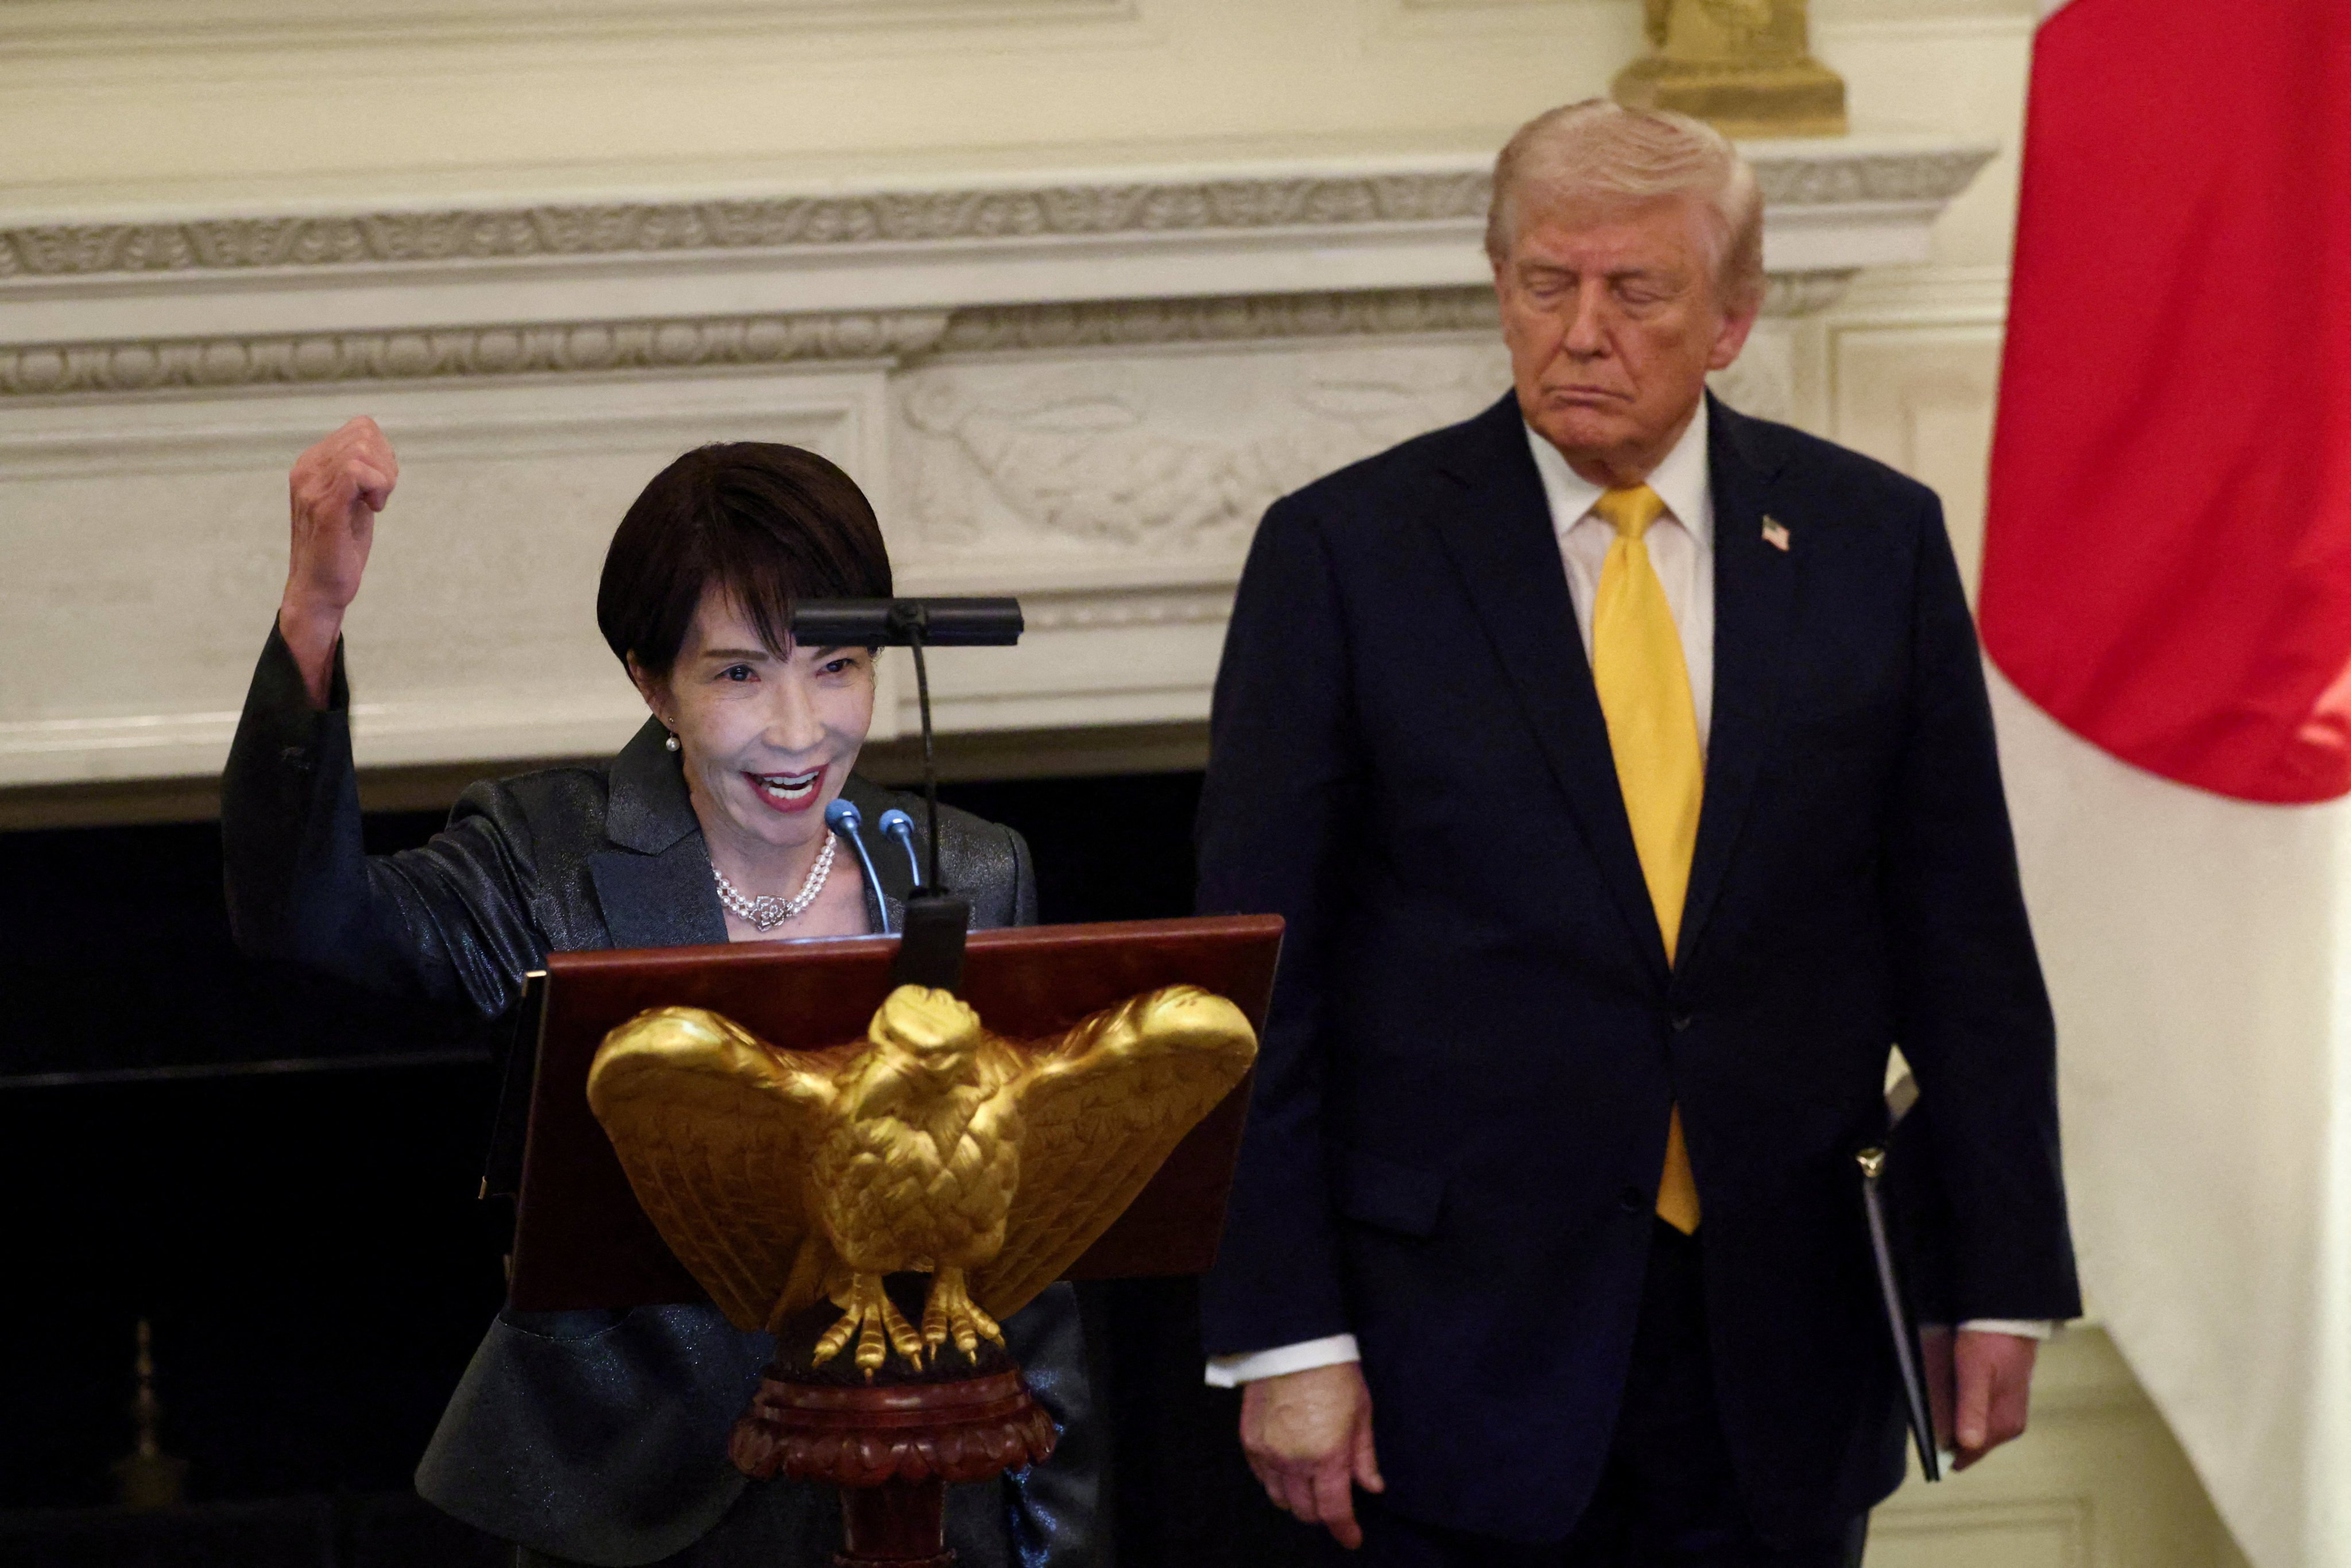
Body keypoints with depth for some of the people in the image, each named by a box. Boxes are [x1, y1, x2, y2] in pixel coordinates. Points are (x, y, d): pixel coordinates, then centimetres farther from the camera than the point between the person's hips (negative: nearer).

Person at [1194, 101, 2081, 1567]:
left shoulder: (1871, 540, 5)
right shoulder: (1346, 553, -2)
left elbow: (1965, 945, 8)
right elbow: (1261, 974, -3)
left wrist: (2005, 1282, 5)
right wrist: (1283, 1337, -8)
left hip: (1783, 1337, 2)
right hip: (1473, 1325, -2)